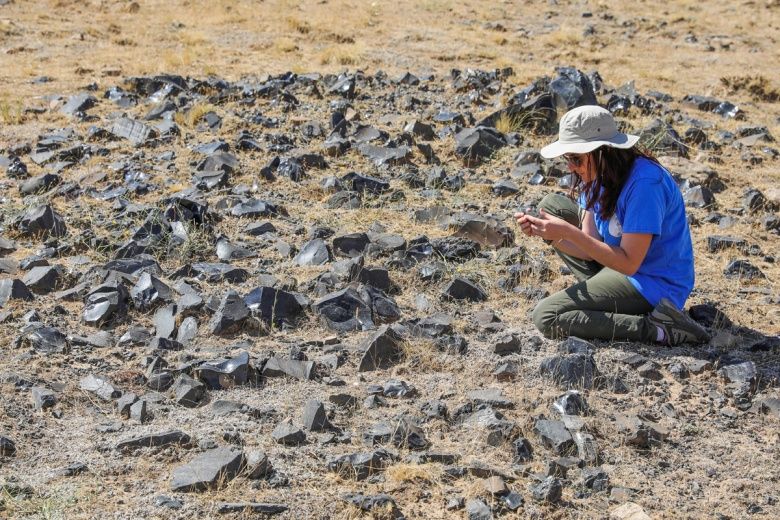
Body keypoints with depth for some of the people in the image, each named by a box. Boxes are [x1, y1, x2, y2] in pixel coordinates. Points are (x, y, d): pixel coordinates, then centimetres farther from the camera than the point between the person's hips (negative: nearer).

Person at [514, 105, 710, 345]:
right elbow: (590, 250, -1)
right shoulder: (597, 175, 0)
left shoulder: (644, 182, -27)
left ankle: (656, 329, -17)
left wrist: (569, 232, -29)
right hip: (623, 261, 10)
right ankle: (606, 293, 3)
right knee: (550, 204, 10)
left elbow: (628, 263, -27)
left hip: (654, 284, -10)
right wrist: (551, 234, -19)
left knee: (545, 318, -17)